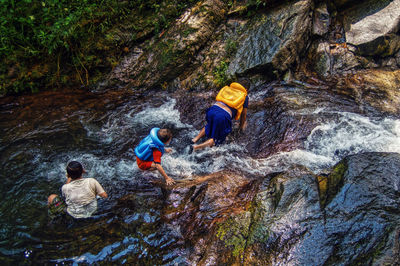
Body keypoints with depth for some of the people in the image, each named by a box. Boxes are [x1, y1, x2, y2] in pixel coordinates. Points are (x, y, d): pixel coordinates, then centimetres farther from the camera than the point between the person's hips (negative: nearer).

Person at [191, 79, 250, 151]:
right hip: (224, 115, -4)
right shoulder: (245, 97, 15)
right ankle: (197, 147, -9)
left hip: (212, 109, 5)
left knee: (209, 126, 36)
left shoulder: (227, 88, 26)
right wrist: (241, 126, 41)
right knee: (216, 139, 13)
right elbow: (244, 114, 23)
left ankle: (196, 138, 14)